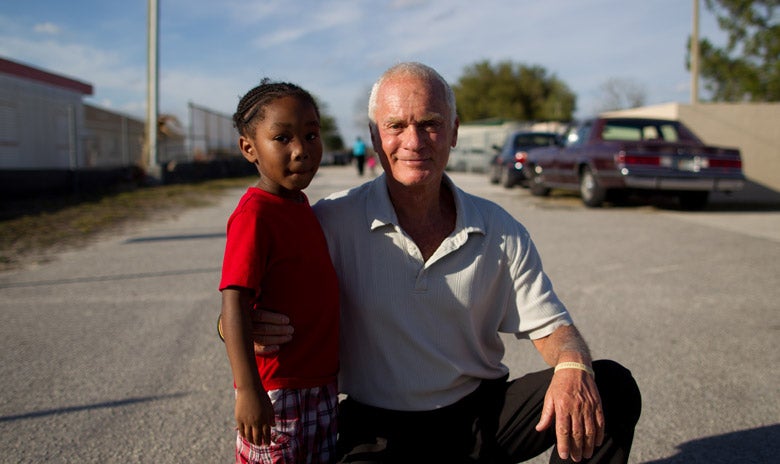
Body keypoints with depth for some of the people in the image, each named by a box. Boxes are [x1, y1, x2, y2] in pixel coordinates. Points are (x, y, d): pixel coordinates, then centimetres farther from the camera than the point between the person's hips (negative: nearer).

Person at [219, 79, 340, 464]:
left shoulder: (301, 205, 6)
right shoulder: (254, 215, -21)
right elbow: (234, 304, -26)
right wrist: (248, 389, -30)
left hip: (320, 382, 8)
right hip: (276, 391, -8)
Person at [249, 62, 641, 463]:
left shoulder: (500, 230, 0)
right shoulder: (332, 223, -9)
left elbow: (546, 322, 3)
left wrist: (573, 368, -20)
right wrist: (244, 328, -29)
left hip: (483, 413, 4)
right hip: (382, 429, -3)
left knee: (613, 387, -13)